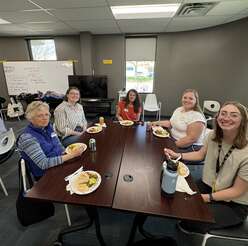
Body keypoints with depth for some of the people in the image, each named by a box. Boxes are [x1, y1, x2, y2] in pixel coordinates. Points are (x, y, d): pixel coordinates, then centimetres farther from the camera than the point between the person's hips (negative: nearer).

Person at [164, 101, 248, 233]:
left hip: (234, 204, -4)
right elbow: (200, 154, 6)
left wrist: (206, 197, -22)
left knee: (192, 222, -20)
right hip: (209, 185, 5)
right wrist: (177, 155, -6)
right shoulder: (213, 135, -11)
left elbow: (237, 191, -18)